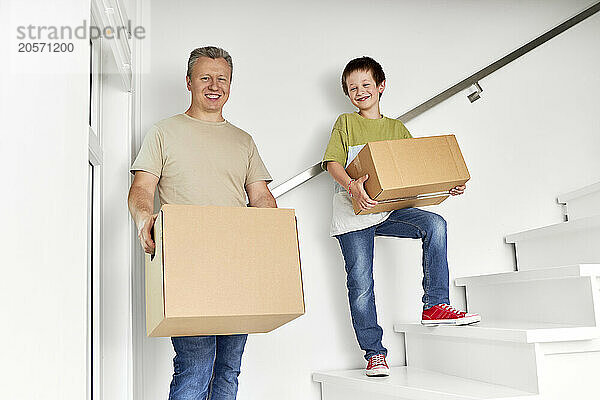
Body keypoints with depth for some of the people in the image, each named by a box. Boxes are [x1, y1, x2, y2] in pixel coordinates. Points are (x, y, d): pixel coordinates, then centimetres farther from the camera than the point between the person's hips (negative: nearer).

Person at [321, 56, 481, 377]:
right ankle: (374, 352, 8)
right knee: (360, 284, -5)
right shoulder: (345, 123, 8)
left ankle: (435, 306, -17)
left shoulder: (397, 128, 16)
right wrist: (351, 185, -26)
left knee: (435, 224, -23)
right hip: (353, 212, -2)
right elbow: (332, 162, -5)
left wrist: (449, 186, -4)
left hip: (390, 208, 3)